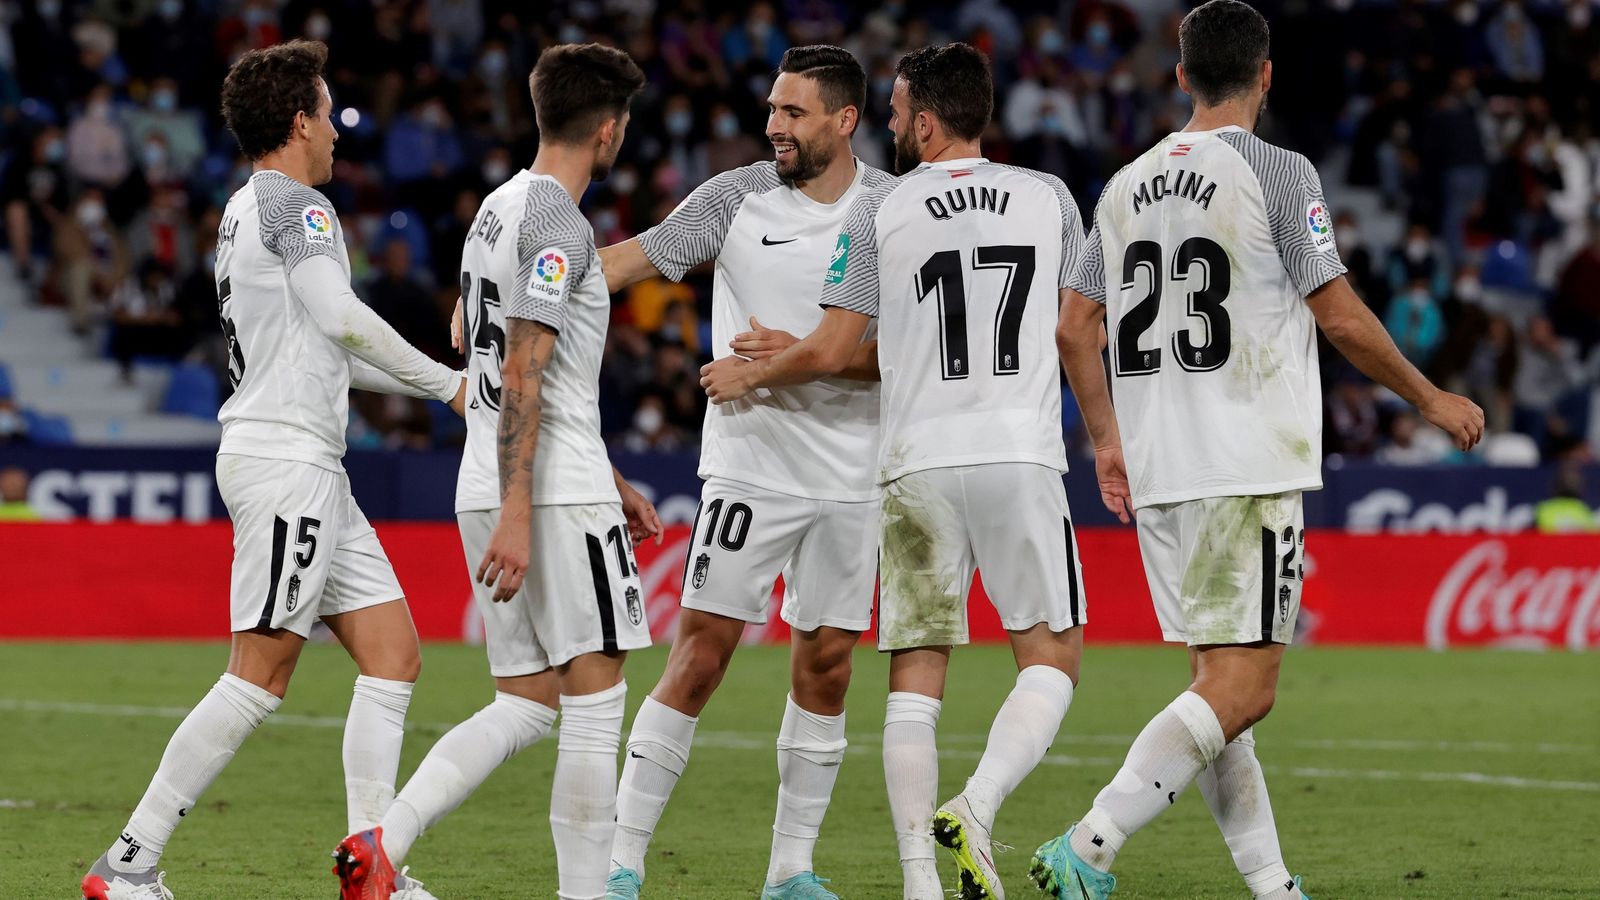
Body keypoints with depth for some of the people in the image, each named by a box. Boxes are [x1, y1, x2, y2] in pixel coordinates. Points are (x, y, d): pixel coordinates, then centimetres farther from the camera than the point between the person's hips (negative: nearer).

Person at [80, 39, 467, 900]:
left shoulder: (246, 210, 21)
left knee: (393, 657, 6)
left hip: (313, 471, 10)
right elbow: (340, 317, -23)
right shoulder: (294, 203, -10)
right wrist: (446, 383, -15)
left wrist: (423, 381, 25)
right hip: (286, 461, -10)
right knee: (260, 676, -11)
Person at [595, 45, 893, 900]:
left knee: (826, 662, 6)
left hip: (851, 471, 2)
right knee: (701, 651, -7)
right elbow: (630, 258, -5)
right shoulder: (738, 197, -3)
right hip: (748, 467, -2)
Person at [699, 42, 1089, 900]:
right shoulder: (1050, 198, 7)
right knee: (1051, 658, 6)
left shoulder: (880, 209, -1)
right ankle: (977, 806, -16)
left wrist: (748, 373, 18)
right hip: (1023, 455, 0)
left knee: (915, 674, 5)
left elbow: (830, 353, 0)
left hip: (919, 462, 0)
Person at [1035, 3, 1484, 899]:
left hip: (1155, 475, 7)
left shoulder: (1128, 186, 12)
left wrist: (1108, 441, 26)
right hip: (1248, 471, -7)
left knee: (1217, 681, 12)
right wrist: (1433, 400, 7)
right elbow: (1343, 320, -7)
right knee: (1241, 690, -8)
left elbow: (1075, 328, 14)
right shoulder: (1279, 173, -6)